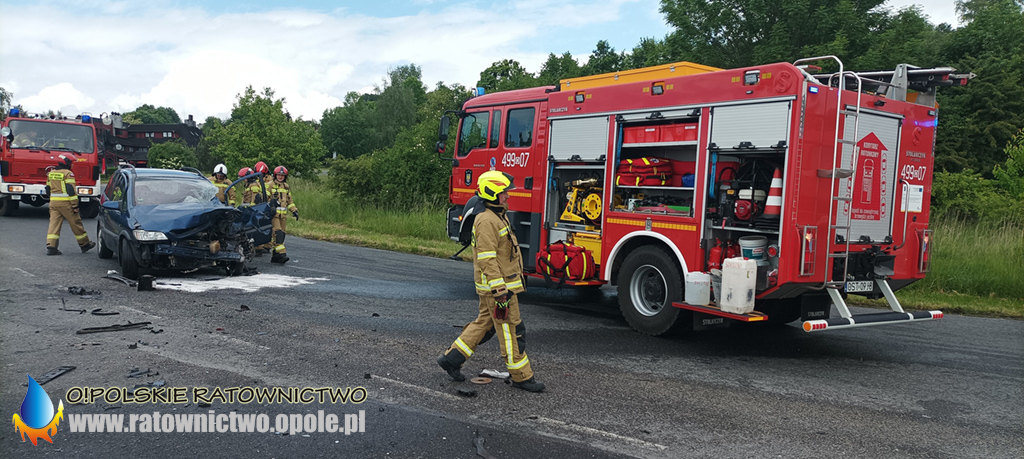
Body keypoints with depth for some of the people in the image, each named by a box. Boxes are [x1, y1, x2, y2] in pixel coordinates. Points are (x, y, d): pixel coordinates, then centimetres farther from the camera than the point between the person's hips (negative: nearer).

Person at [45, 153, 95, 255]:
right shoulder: (68, 174, -10)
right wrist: (75, 205, -14)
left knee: (54, 224, 2)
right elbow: (71, 190, -15)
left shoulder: (51, 173, 14)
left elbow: (48, 188, 19)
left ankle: (51, 246, -8)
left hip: (53, 201, 6)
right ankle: (84, 244, 16)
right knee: (76, 223, 5)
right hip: (66, 203, -6)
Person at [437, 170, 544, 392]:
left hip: (503, 283, 11)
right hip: (495, 286, -11)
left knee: (485, 324, 17)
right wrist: (500, 290, -25)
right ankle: (521, 376, 8)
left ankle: (451, 358, 24)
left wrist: (511, 283, 24)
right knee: (511, 330, -2)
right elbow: (486, 259, -24)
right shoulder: (487, 221, -19)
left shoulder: (498, 217, 15)